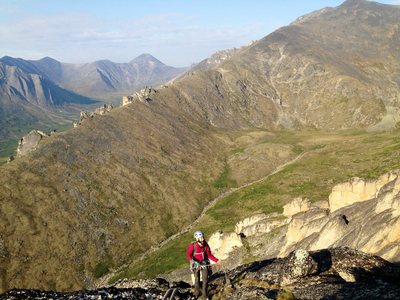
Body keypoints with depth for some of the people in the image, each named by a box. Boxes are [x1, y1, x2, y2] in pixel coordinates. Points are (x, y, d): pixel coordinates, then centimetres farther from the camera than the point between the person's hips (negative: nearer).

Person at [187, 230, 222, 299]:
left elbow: (209, 255, -5)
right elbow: (188, 255, -21)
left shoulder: (206, 245, -13)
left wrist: (217, 260, -14)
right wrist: (191, 260, -41)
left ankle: (204, 295, 12)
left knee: (205, 280, -3)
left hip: (204, 264, 2)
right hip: (196, 264, -1)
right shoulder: (193, 246, -21)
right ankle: (197, 292, 34)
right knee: (197, 279, 10)